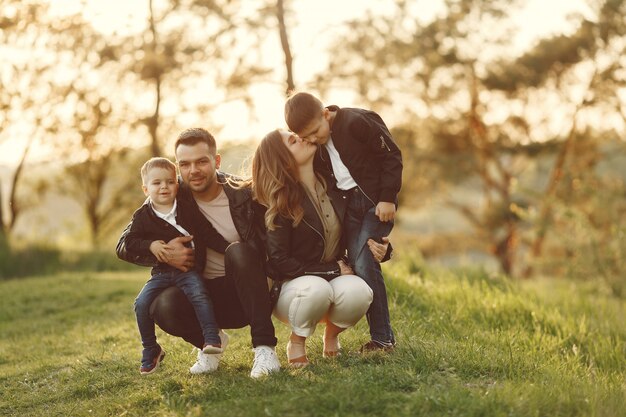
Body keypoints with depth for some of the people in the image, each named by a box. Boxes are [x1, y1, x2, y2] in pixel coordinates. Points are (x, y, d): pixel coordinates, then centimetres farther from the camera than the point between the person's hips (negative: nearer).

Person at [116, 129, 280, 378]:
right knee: (164, 306, -29)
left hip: (250, 292, -2)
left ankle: (264, 346, -25)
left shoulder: (244, 193, -10)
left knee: (238, 252, -31)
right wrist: (162, 252, -22)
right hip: (208, 296, 2)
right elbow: (124, 247, -3)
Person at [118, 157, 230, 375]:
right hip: (161, 272, 2)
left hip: (189, 269, -2)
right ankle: (150, 350, 4)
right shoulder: (142, 216, 4)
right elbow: (128, 241, 2)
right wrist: (151, 245, -15)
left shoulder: (187, 210, 1)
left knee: (198, 293, -29)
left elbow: (208, 234, 2)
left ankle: (211, 338, -27)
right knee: (142, 303, -13)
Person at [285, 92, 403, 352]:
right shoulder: (313, 146, 6)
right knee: (355, 265, 0)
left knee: (364, 264, -15)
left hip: (375, 202, -7)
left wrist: (388, 198, -15)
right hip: (348, 205, 7)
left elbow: (391, 155, -13)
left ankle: (383, 337, -8)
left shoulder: (357, 122, -15)